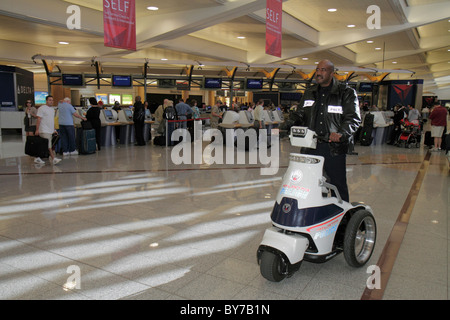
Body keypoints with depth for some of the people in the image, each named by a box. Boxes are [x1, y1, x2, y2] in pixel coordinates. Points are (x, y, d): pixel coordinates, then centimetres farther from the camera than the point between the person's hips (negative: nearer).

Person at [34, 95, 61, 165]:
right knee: (49, 146, -10)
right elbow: (38, 119, -11)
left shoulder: (52, 109, 18)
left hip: (50, 131, 8)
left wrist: (54, 129, 20)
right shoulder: (42, 108, -7)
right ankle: (54, 159, -12)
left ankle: (38, 158, 18)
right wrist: (37, 129, -16)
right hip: (44, 131, -8)